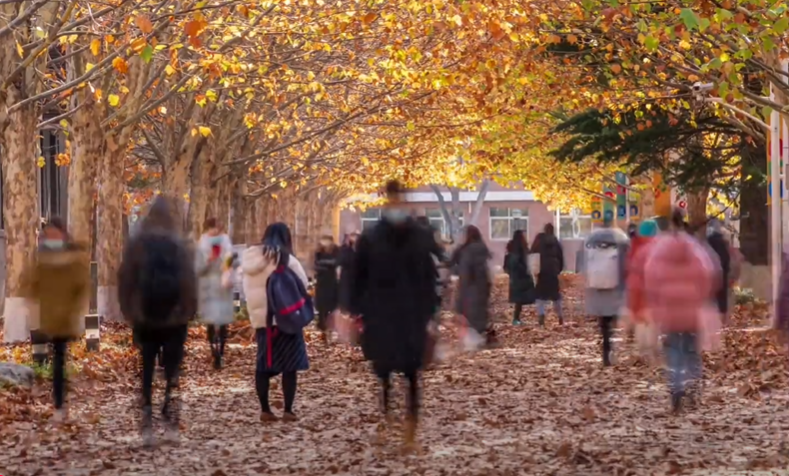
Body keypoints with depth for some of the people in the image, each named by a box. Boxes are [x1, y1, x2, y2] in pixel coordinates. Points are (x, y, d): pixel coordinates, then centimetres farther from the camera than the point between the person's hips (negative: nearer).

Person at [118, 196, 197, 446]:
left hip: (144, 318, 1)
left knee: (146, 372, 7)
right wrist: (189, 310, 1)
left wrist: (128, 311, 6)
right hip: (174, 318, -1)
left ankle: (147, 428, 1)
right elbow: (189, 281, -8)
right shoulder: (180, 245, -7)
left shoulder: (136, 244, -2)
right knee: (171, 371, 6)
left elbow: (125, 280, -1)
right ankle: (171, 425, -1)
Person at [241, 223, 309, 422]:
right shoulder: (286, 260, -10)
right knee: (289, 366, 2)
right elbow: (302, 285, -3)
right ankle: (288, 410, 0)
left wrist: (256, 313, 13)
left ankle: (265, 410, 9)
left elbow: (248, 290, 8)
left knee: (263, 365, 10)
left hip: (260, 318, 4)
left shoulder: (250, 258, 3)